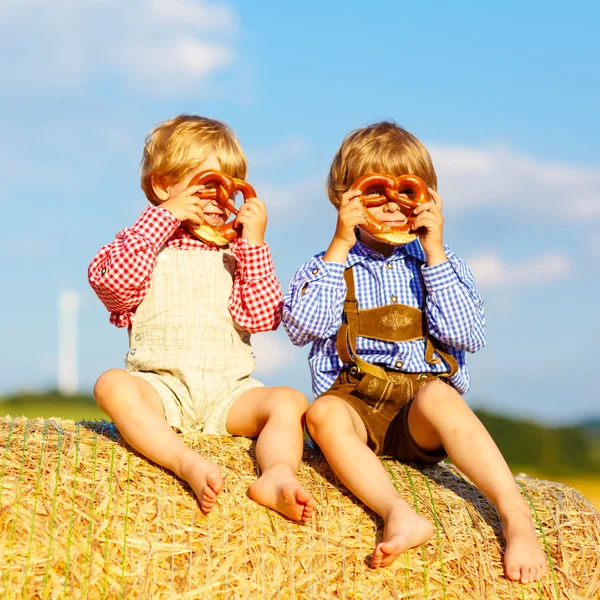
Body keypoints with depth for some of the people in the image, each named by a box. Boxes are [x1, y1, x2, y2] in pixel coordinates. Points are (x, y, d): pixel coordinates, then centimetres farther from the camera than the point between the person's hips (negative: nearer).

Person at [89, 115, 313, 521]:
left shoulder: (236, 252, 16)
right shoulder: (147, 243, 11)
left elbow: (263, 316, 2)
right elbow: (111, 279, -12)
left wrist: (255, 244, -6)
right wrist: (162, 217, -10)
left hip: (227, 391, 2)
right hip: (160, 384, -2)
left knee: (289, 401, -23)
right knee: (112, 385, -33)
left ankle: (277, 474, -50)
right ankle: (188, 464, -52)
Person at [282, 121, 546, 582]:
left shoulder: (440, 265, 15)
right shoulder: (326, 266, 14)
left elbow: (468, 336, -2)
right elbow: (301, 328, -5)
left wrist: (434, 253, -5)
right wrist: (339, 248, -4)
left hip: (420, 421, 0)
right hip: (355, 404, 0)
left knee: (437, 394, -35)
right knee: (323, 412, -33)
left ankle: (516, 517, -44)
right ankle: (398, 513, -52)